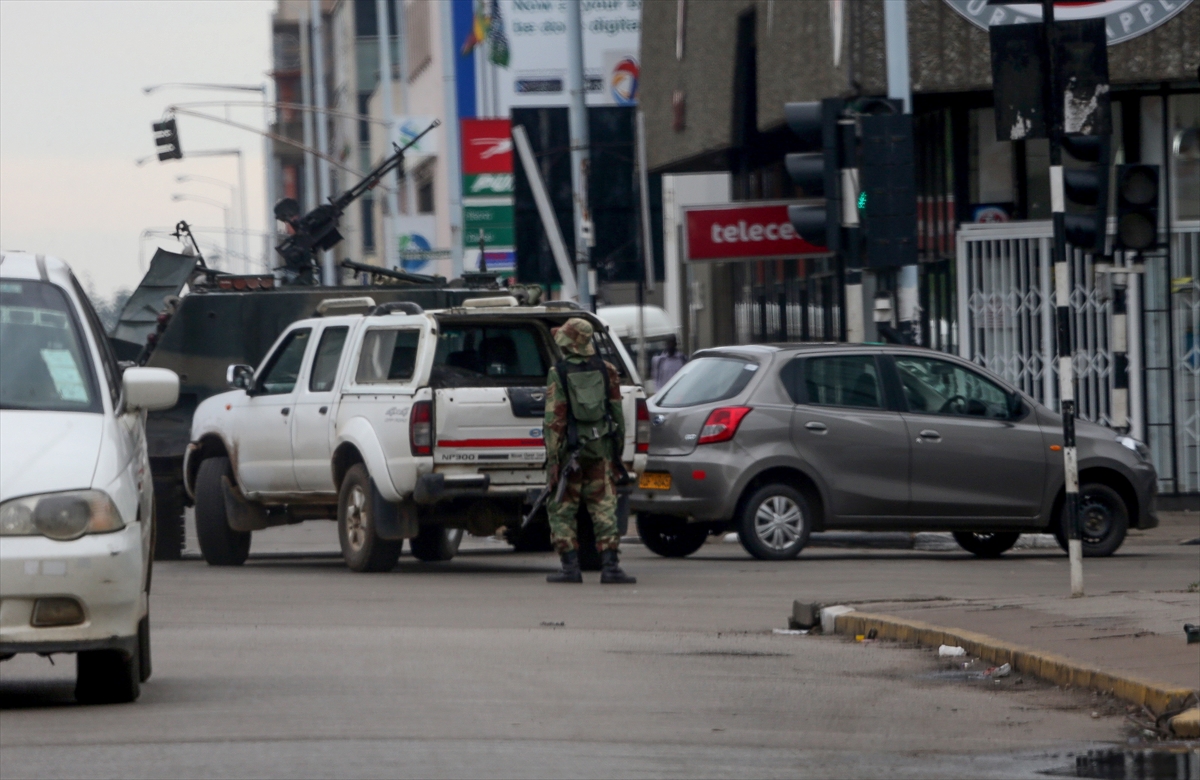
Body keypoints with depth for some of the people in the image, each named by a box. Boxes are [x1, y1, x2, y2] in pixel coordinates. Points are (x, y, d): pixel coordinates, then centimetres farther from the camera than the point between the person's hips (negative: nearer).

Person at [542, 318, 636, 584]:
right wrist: (618, 449, 14)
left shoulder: (558, 373, -7)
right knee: (604, 508, 4)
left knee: (562, 509, 6)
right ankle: (610, 566, -4)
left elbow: (554, 419, -11)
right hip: (600, 449, 3)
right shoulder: (606, 370, 4)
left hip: (569, 450, -3)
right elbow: (617, 412, 6)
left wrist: (552, 456, -10)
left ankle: (570, 567, 1)